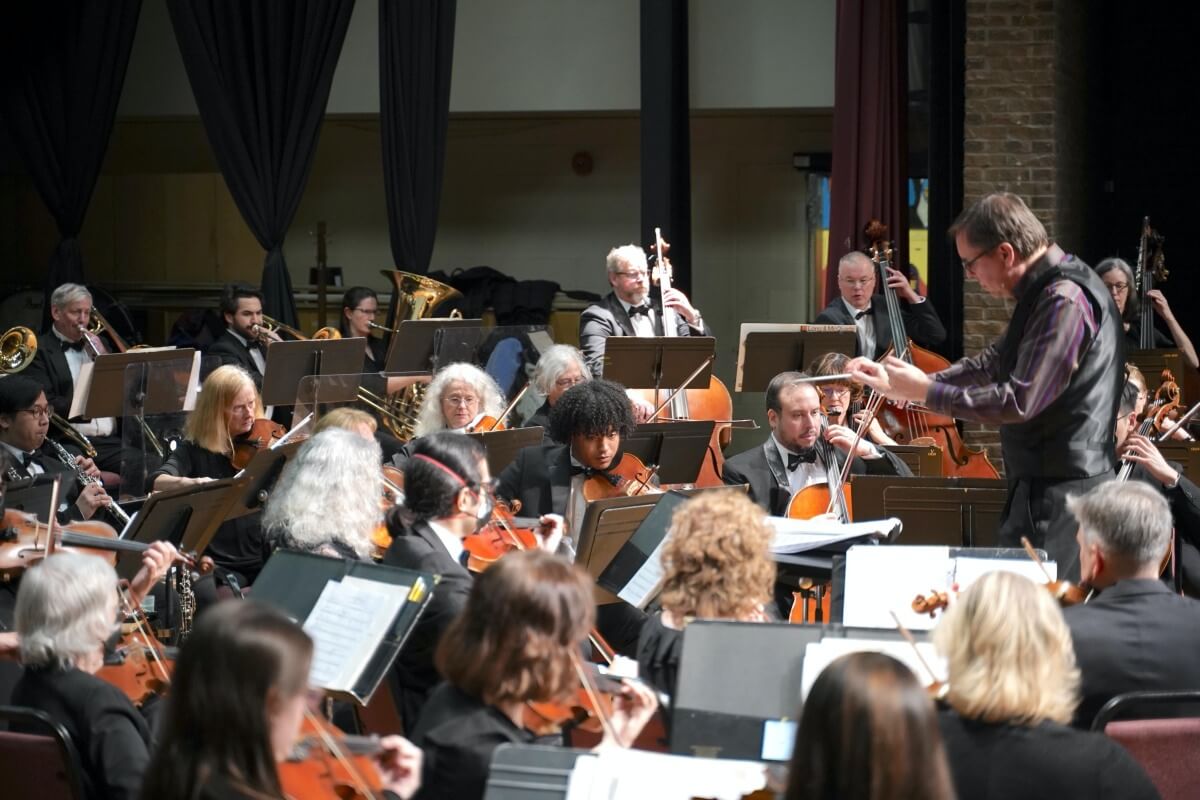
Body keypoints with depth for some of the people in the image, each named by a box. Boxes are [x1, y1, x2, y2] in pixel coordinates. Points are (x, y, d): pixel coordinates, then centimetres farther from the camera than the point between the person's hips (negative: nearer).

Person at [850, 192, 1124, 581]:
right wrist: (919, 382, 8)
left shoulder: (1065, 300, -20)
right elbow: (994, 362, 19)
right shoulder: (1044, 290, 13)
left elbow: (1019, 401, -24)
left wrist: (926, 392, -16)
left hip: (1061, 491, -10)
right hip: (1042, 482, 10)